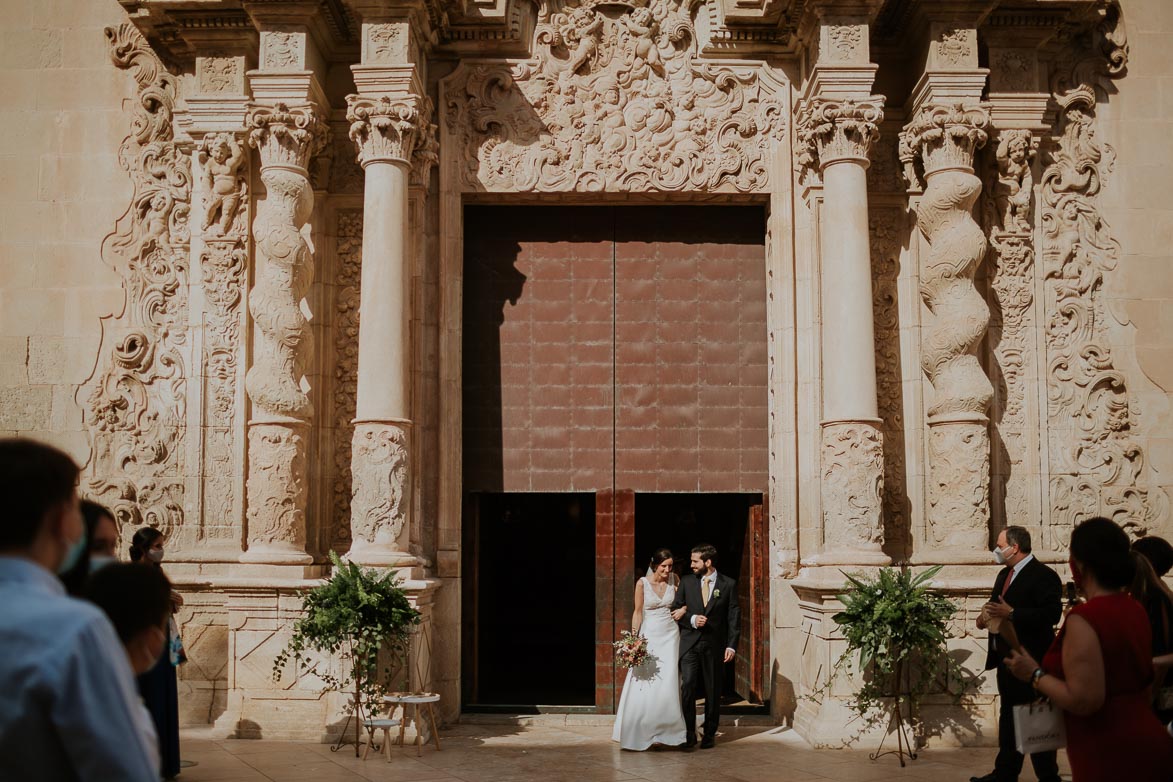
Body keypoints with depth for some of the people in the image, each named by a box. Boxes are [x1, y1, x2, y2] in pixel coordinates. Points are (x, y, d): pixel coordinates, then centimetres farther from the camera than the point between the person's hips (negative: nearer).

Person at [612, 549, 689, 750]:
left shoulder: (674, 579, 1)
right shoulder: (642, 583, -6)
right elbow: (638, 612, -3)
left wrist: (683, 609, -6)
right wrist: (633, 638, -11)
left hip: (670, 636, 2)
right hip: (649, 636, -2)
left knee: (667, 685, -3)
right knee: (644, 685, -4)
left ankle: (665, 731, 7)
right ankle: (642, 732, 7)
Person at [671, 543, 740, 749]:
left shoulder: (728, 585, 1)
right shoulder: (687, 583, 8)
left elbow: (734, 617, 0)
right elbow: (675, 611, 10)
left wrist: (731, 645, -7)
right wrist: (691, 620, -9)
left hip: (714, 645, -1)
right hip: (690, 643, 1)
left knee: (713, 692, 6)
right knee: (687, 687, -10)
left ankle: (709, 734, 20)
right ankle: (689, 732, 2)